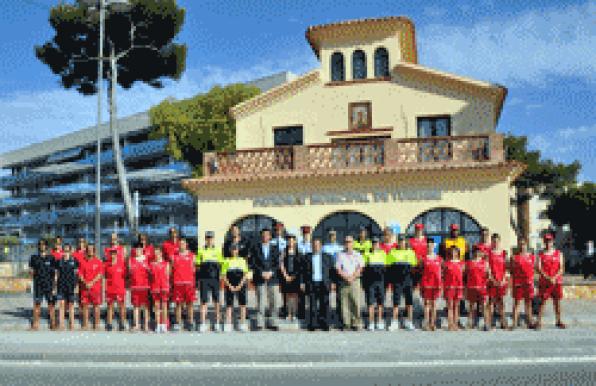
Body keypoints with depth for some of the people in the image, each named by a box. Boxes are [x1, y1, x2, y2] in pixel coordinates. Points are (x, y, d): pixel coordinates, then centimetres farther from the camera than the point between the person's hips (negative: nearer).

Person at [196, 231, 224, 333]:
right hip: (204, 278, -1)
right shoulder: (201, 251, 9)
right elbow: (197, 266, 9)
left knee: (217, 300, 4)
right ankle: (203, 323, 1)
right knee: (204, 301, -1)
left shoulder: (218, 251, 11)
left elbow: (221, 265, 12)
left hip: (215, 278, 1)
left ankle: (217, 323, 13)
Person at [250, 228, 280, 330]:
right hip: (260, 279, -2)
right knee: (261, 301, -4)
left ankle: (273, 323, 6)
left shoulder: (274, 248, 12)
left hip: (272, 278, 2)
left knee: (273, 302, 0)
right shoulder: (255, 248, 8)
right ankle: (259, 324, 0)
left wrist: (270, 272, -8)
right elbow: (253, 263, 1)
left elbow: (277, 263, 7)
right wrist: (261, 272, -10)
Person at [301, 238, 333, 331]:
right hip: (311, 284, 0)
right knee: (312, 305, -1)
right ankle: (312, 324, 3)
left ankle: (324, 324, 7)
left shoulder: (327, 257, 10)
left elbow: (332, 270, 9)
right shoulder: (307, 257, 10)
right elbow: (302, 270, 8)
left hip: (324, 284, 0)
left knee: (324, 305, 0)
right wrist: (302, 282, 1)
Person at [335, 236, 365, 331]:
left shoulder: (357, 255, 10)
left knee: (356, 302, -6)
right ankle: (346, 323, 3)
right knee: (344, 302, -2)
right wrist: (346, 277, -9)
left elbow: (360, 268, 3)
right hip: (343, 281, 1)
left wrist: (352, 277, -11)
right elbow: (338, 269, 5)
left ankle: (356, 323, -2)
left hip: (355, 280, 0)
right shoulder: (340, 255, 10)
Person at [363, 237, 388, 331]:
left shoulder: (383, 254, 12)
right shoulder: (367, 254, 7)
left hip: (380, 281, 2)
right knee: (371, 303, -4)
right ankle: (371, 323, 0)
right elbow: (364, 268, 8)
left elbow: (386, 267, 14)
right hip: (370, 281, -2)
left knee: (380, 303, 6)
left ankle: (380, 322, 15)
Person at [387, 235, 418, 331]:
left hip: (408, 280, 1)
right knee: (396, 301, 0)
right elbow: (389, 265, 8)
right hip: (397, 280, -1)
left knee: (409, 301, 1)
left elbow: (414, 265, 11)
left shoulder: (410, 252, 9)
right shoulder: (392, 252, 7)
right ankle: (395, 322, 6)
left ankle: (409, 322, 10)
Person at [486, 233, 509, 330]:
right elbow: (488, 267, -2)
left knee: (501, 300, 5)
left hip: (502, 280, 2)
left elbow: (506, 267, 5)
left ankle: (503, 322, 11)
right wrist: (491, 279, -10)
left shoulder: (504, 253, 8)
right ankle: (489, 323, -1)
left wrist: (504, 279, -5)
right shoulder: (489, 252, 2)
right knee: (491, 300, -3)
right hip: (492, 280, -2)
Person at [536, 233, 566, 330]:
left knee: (557, 301, 7)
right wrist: (548, 278, -16)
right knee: (543, 301, -2)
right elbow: (539, 269, -4)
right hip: (544, 282, -2)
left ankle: (558, 321, 17)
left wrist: (554, 277, -14)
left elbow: (561, 268, 0)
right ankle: (539, 322, -1)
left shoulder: (559, 254, 7)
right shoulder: (541, 255, 3)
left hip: (557, 281, 2)